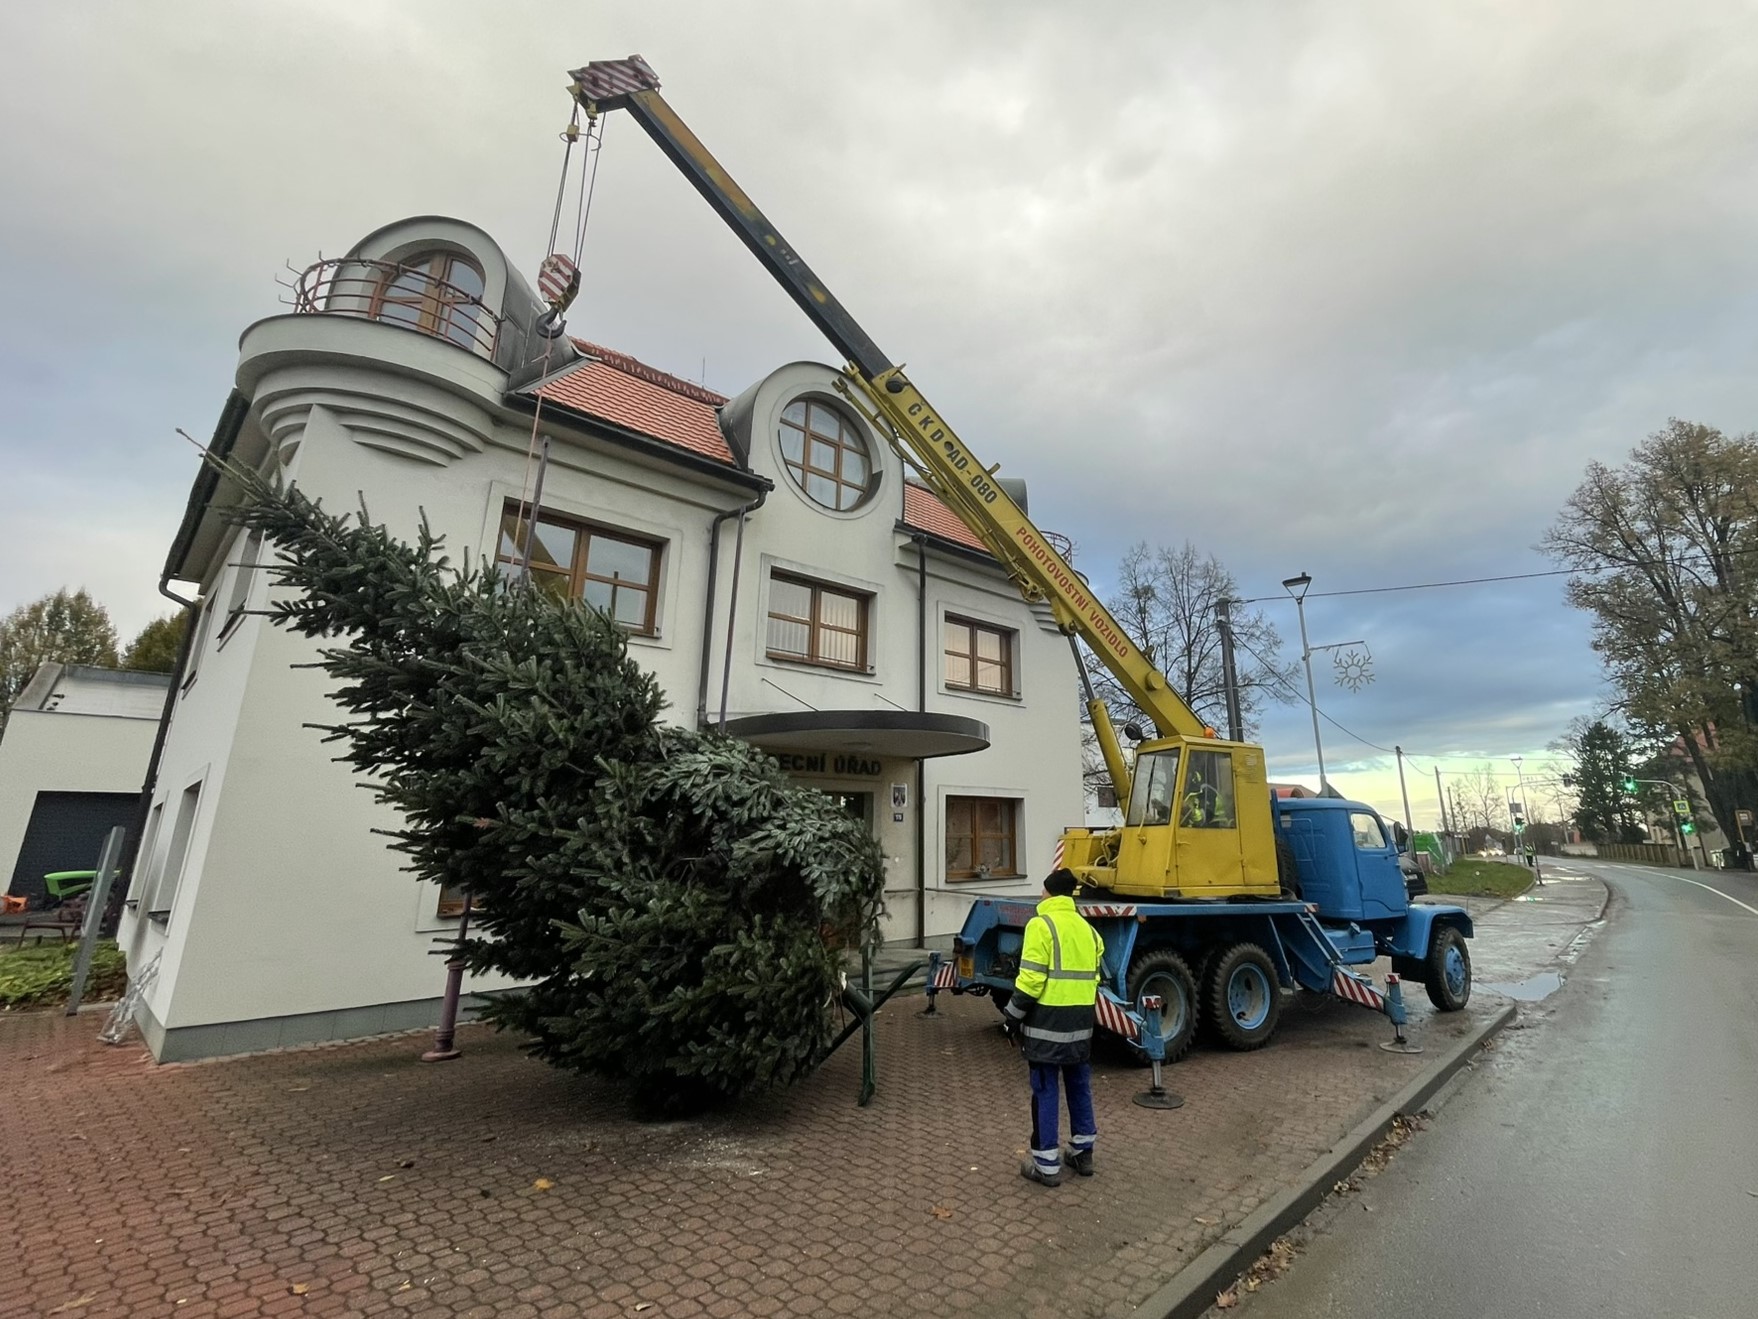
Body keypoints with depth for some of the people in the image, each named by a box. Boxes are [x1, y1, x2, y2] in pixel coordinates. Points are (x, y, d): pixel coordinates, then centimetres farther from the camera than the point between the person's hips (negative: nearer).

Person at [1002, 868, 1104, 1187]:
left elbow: (1031, 979, -17)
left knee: (1045, 1091, 3)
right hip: (1081, 1022, 7)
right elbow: (1094, 977, 13)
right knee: (1079, 1086, 19)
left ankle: (1046, 1166, 10)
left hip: (1048, 1021, -7)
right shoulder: (1087, 928, 9)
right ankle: (1083, 1153, 31)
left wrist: (1013, 1017, -8)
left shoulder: (1041, 924, -13)